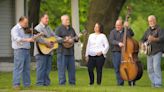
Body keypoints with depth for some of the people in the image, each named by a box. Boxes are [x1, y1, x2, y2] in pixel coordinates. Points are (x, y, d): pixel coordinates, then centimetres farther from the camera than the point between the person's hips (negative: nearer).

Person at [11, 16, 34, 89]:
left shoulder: (25, 29, 17)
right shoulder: (15, 29, -7)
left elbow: (30, 38, 25)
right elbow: (17, 38, -25)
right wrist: (27, 40, -38)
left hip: (27, 50, 8)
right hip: (19, 50, -8)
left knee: (27, 68, 9)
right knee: (18, 68, -9)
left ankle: (27, 84, 14)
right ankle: (16, 84, -8)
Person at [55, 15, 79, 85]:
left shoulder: (71, 29, 18)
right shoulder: (59, 29, -3)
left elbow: (76, 38, 21)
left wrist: (74, 39, -3)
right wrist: (65, 40, -20)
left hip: (70, 51, 6)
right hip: (62, 52, -6)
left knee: (72, 68, 7)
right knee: (62, 68, -6)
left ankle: (72, 82, 14)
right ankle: (62, 83, -3)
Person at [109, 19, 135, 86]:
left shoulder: (126, 31, 12)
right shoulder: (113, 32, 8)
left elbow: (132, 34, -5)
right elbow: (111, 41, -7)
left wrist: (128, 28, -16)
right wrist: (118, 43, -23)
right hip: (116, 52, 0)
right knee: (117, 68, -3)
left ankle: (131, 82, 4)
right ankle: (120, 82, 5)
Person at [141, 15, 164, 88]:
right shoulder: (148, 31, 18)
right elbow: (143, 39, 25)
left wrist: (154, 39, -37)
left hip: (157, 51, -7)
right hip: (149, 52, 7)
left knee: (156, 67, -17)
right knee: (150, 68, 4)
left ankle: (158, 83, -14)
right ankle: (153, 82, 14)